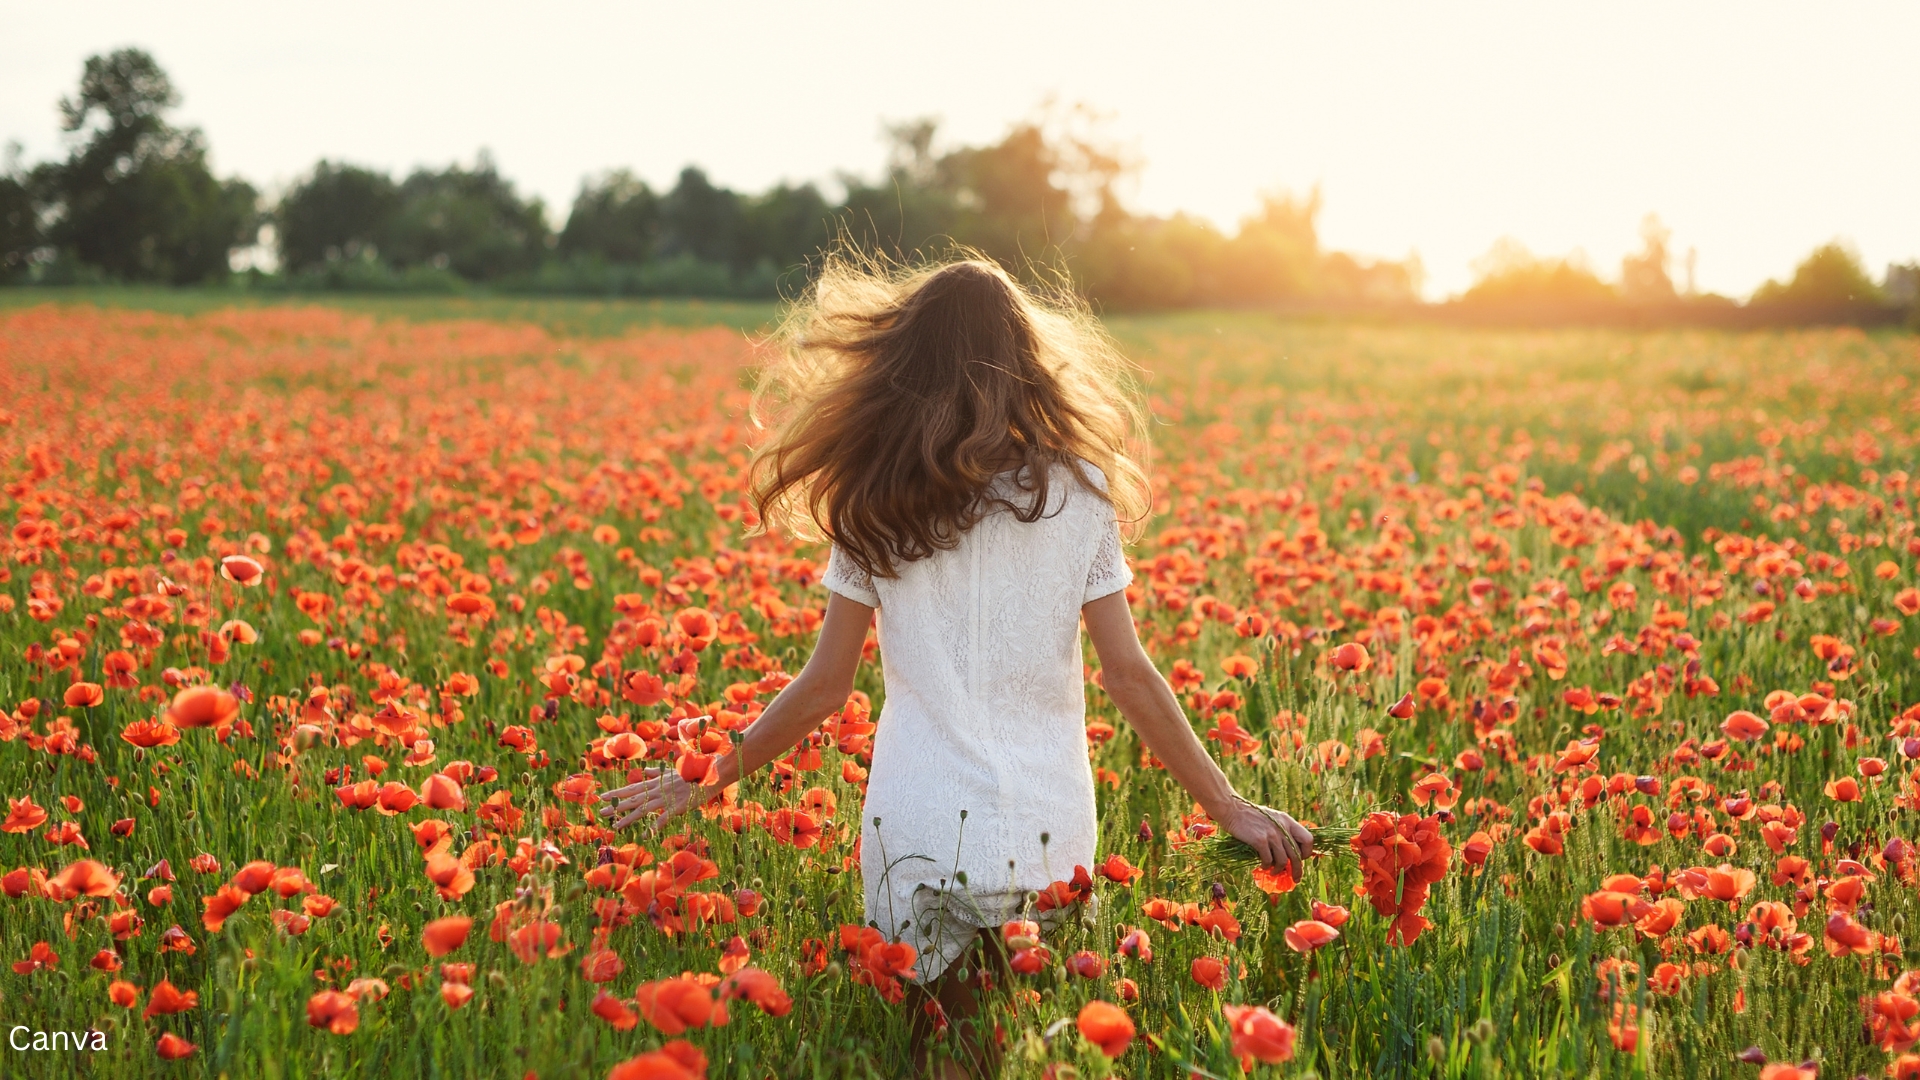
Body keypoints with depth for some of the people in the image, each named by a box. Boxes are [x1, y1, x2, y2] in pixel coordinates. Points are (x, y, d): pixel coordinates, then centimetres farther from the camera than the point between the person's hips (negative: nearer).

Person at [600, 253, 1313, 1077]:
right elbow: (1127, 674, -2)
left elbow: (825, 686, 3)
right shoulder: (1075, 492, -1)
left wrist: (707, 781, 15)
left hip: (915, 831, 0)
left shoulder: (875, 505, 1)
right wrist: (1228, 806, 5)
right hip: (1047, 835, 0)